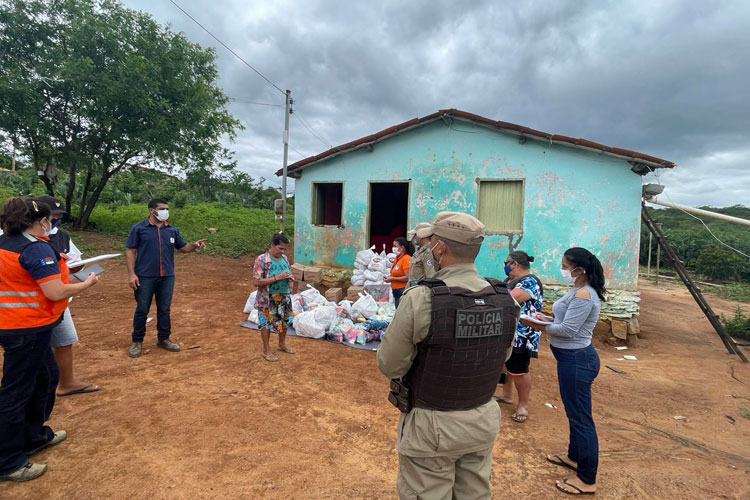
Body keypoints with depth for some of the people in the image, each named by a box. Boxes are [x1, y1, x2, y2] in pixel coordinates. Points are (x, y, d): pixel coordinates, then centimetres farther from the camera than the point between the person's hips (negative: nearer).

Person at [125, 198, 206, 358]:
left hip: (167, 277, 3)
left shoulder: (172, 230, 8)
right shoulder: (138, 228, -4)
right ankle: (137, 342, 22)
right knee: (142, 310, 6)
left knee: (164, 309, 12)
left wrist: (195, 245, -11)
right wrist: (132, 274, -12)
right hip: (145, 277, -3)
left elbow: (183, 248, 11)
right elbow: (130, 252, -4)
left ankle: (163, 339, 27)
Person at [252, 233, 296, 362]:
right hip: (268, 298, -7)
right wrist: (277, 278, -28)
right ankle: (266, 351, 23)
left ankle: (282, 344, 40)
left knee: (284, 320, 19)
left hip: (284, 296, 7)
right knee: (266, 323, 8)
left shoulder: (284, 258, 0)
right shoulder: (262, 260, -20)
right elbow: (256, 282, -23)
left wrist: (290, 277, -10)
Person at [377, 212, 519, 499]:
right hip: (484, 422, 5)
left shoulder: (421, 299, -25)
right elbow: (501, 357, 6)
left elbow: (389, 366, -17)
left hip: (432, 425, -5)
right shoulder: (505, 300, -9)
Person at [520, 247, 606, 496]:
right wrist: (546, 318, 3)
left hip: (576, 360, -11)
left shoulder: (583, 295, -22)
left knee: (581, 417, 0)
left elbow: (568, 330, -23)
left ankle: (587, 480, 14)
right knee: (574, 412, 24)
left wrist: (539, 326, -12)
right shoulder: (578, 290, 10)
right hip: (572, 358, 11)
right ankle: (574, 456, 43)